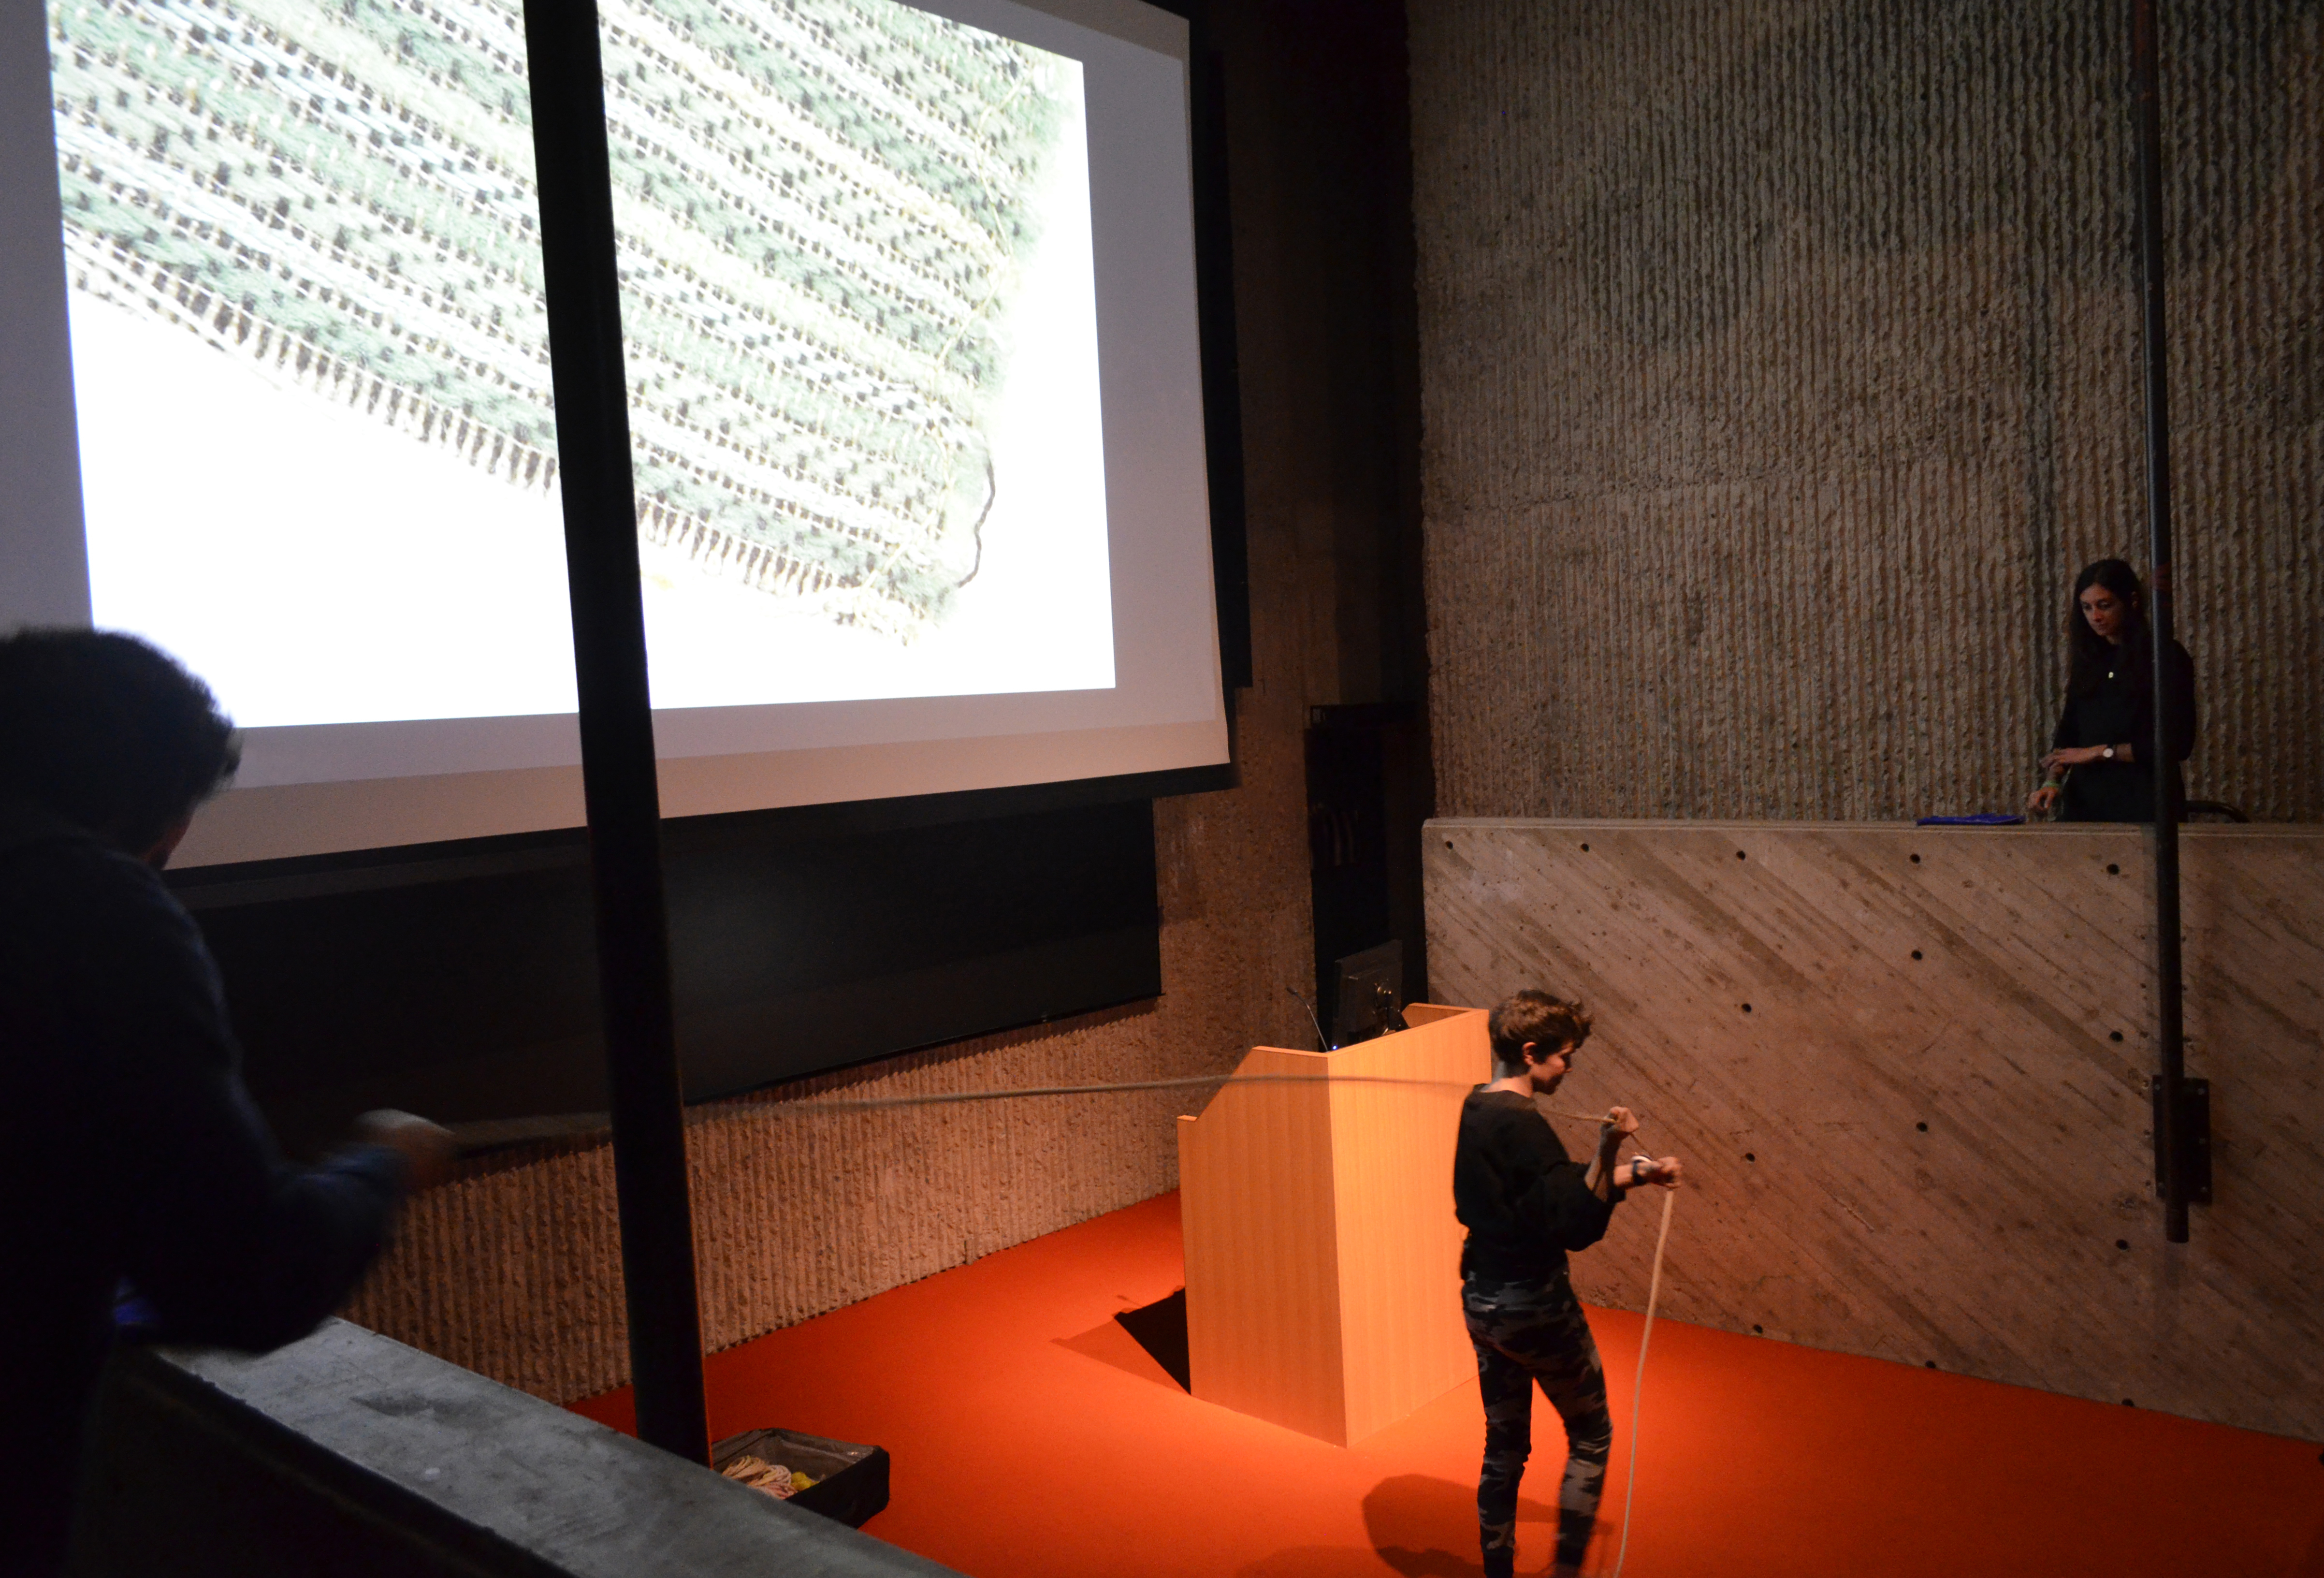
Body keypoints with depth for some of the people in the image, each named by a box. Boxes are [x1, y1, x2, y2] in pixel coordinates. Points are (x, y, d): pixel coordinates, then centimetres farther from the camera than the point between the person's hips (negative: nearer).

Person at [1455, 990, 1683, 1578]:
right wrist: (1610, 1153, -32)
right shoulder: (1523, 1125, -22)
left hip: (1482, 1300, 8)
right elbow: (1576, 1228, -23)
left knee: (1504, 1447, 18)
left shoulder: (1476, 1108, 6)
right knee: (1591, 1437, 13)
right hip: (1534, 1303, -8)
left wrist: (1633, 1174, 10)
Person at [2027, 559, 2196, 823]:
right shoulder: (2088, 660, 10)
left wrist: (2101, 752, -12)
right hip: (2086, 800, 4)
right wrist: (2054, 780, -8)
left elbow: (2177, 744, -10)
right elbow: (2068, 732, 8)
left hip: (2143, 803, -4)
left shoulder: (2167, 657, -5)